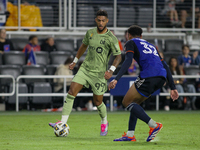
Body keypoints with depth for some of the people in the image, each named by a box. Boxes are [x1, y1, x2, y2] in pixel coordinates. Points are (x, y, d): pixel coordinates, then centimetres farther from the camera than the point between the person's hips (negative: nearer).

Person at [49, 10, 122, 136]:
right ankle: (63, 123, -13)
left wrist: (111, 70, -25)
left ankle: (104, 123, 34)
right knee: (71, 93, -12)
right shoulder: (90, 33, 5)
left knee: (98, 102, 4)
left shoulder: (111, 38, -11)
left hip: (99, 73, -4)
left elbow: (118, 56, -10)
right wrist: (75, 61, 29)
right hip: (85, 68, 4)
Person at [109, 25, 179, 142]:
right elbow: (165, 67, 28)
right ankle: (130, 135, 14)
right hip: (162, 77, 7)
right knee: (134, 103, 22)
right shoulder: (151, 46, 34)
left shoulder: (131, 43, 13)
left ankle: (154, 125, -11)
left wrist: (116, 79, -15)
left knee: (127, 102, 3)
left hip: (148, 76, -7)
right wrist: (173, 88, 26)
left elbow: (128, 61, -7)